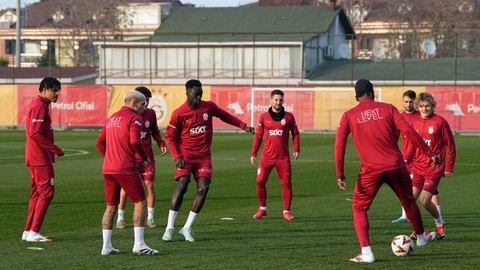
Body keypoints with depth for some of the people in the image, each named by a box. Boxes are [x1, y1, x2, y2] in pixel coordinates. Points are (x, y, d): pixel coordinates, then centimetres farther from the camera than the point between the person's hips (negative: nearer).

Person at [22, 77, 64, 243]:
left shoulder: (38, 105, 18)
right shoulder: (39, 106, -15)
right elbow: (35, 133, -22)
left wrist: (51, 152, 17)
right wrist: (55, 149, -20)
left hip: (36, 158, 11)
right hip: (41, 159, -11)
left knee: (38, 193, 14)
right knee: (46, 193, -8)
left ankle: (28, 231, 16)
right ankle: (34, 232, -8)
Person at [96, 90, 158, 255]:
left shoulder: (111, 118, 19)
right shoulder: (134, 118, -5)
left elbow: (100, 142, 20)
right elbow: (135, 141, -19)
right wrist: (145, 157, -5)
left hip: (107, 169, 8)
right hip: (125, 168, -8)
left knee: (111, 207, 14)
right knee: (140, 203, -1)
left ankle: (106, 246, 12)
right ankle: (139, 245, -6)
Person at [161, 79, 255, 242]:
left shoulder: (209, 107, 2)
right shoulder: (179, 113, -6)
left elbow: (225, 116, 19)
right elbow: (170, 136, 1)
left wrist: (243, 126, 12)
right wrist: (176, 156, -10)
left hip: (204, 156, 3)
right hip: (186, 155, -3)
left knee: (203, 188, -12)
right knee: (182, 185, -20)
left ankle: (187, 228, -1)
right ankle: (169, 228, -12)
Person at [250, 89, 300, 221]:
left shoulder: (289, 116, 3)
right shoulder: (264, 117, 4)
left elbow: (295, 133, 9)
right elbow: (258, 136, 10)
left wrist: (296, 150, -3)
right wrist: (254, 153, 8)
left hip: (283, 157, 0)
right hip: (267, 156, 1)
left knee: (286, 183, -2)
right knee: (260, 181, -5)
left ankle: (286, 211, 8)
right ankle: (262, 209, 11)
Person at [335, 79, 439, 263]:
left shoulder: (349, 116, 3)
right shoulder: (387, 108, 4)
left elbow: (340, 143, -8)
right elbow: (408, 131, -4)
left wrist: (340, 174, -7)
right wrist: (429, 153, 0)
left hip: (371, 170, -2)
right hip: (396, 166, 2)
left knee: (359, 208, 13)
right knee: (409, 202, 25)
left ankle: (366, 253, -3)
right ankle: (421, 236, 46)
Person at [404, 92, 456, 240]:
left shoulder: (440, 122, -7)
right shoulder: (415, 124, 7)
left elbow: (451, 146, -2)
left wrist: (449, 168, -4)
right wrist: (407, 159, 0)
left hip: (434, 169, -5)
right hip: (417, 167, 5)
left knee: (424, 200, -11)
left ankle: (440, 223, 18)